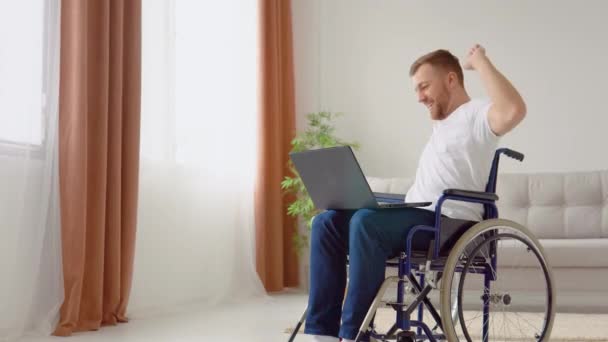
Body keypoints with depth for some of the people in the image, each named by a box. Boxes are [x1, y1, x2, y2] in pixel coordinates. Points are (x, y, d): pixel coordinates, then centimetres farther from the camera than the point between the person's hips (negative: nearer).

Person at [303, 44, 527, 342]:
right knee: (327, 222, -8)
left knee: (365, 221, -34)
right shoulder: (442, 123, 27)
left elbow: (514, 111, -26)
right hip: (415, 216, 9)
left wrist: (480, 62, -15)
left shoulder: (477, 114, -3)